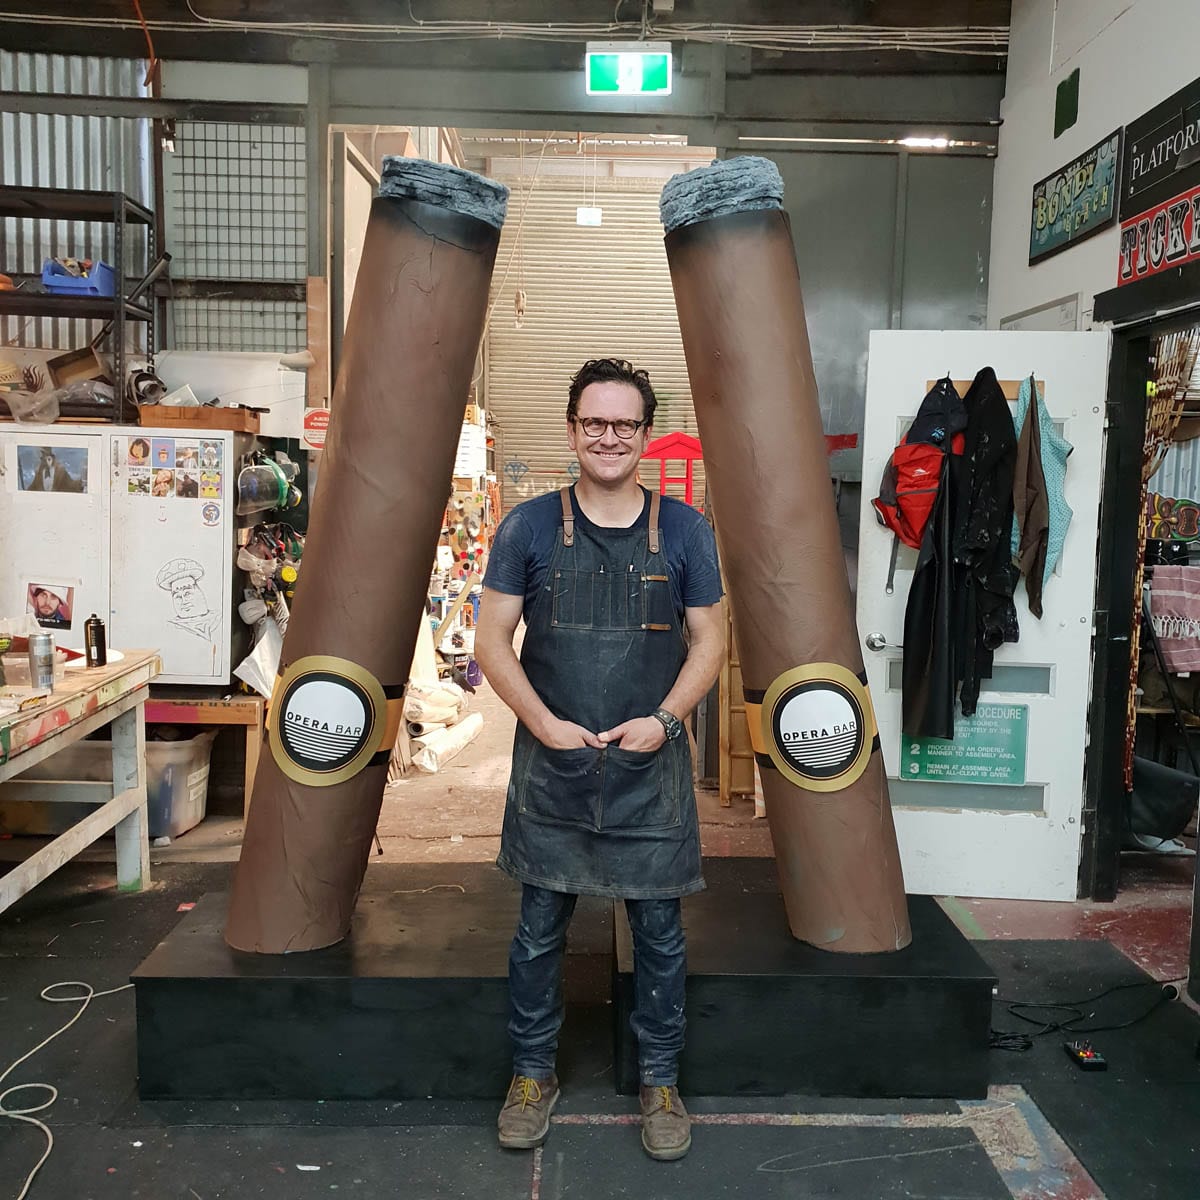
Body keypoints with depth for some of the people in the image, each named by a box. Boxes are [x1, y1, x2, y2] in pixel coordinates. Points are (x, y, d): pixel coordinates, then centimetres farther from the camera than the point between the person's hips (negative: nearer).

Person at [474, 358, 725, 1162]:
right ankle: (534, 1075, 32)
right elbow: (492, 637, -1)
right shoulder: (530, 527, -1)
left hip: (651, 766, 1)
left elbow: (709, 639, 3)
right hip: (550, 764, 0)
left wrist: (665, 719, -11)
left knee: (660, 932, 11)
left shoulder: (684, 530, 1)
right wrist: (544, 723, -12)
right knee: (539, 930, 12)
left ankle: (661, 1082, 31)